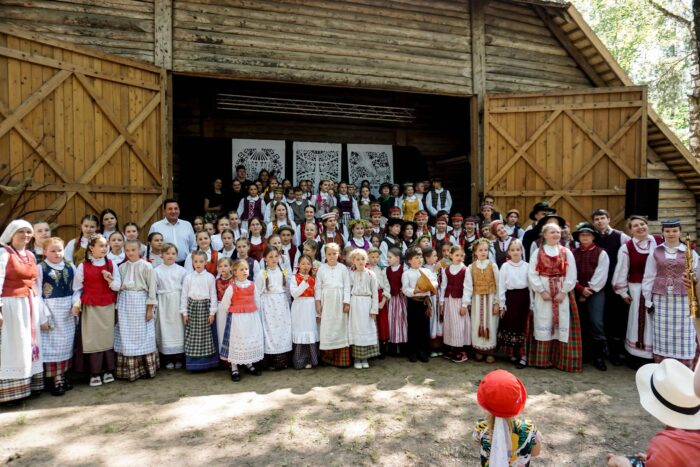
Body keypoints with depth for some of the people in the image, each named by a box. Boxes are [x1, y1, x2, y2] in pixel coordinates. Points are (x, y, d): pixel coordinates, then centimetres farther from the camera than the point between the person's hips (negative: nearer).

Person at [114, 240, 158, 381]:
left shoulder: (146, 266, -4)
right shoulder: (122, 267, 7)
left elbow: (151, 287, -5)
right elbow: (118, 288, 9)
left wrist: (150, 308, -9)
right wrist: (117, 307, 6)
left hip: (140, 302, -3)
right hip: (125, 302, 4)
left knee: (142, 336, 3)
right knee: (126, 337, 7)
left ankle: (145, 368, 15)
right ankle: (128, 370, 17)